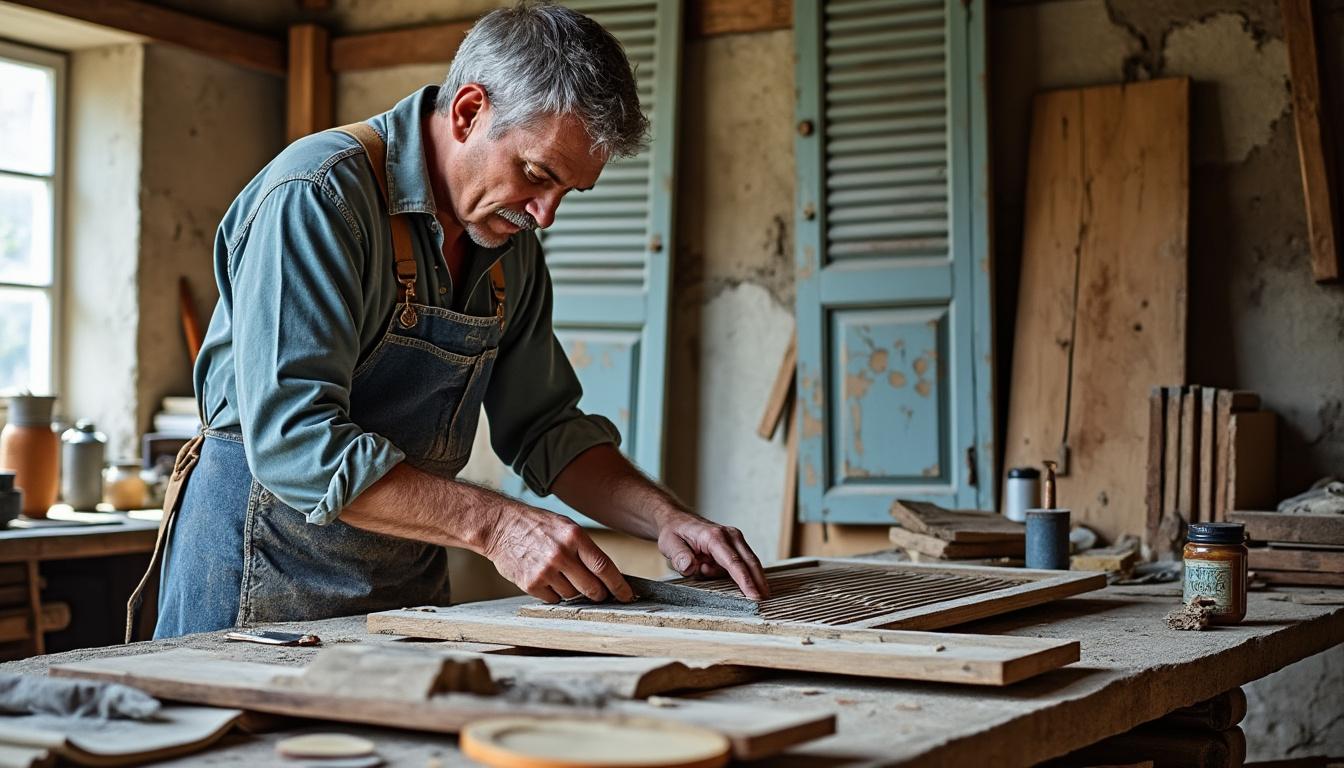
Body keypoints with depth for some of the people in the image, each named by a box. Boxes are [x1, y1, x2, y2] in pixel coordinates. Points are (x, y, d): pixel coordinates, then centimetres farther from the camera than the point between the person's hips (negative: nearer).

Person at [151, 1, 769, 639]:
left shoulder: (511, 243, 4)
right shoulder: (316, 196, -21)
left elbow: (546, 426, 10)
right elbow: (294, 441, -28)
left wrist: (667, 520, -6)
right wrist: (494, 525, -32)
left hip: (412, 575, 7)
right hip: (269, 567, -6)